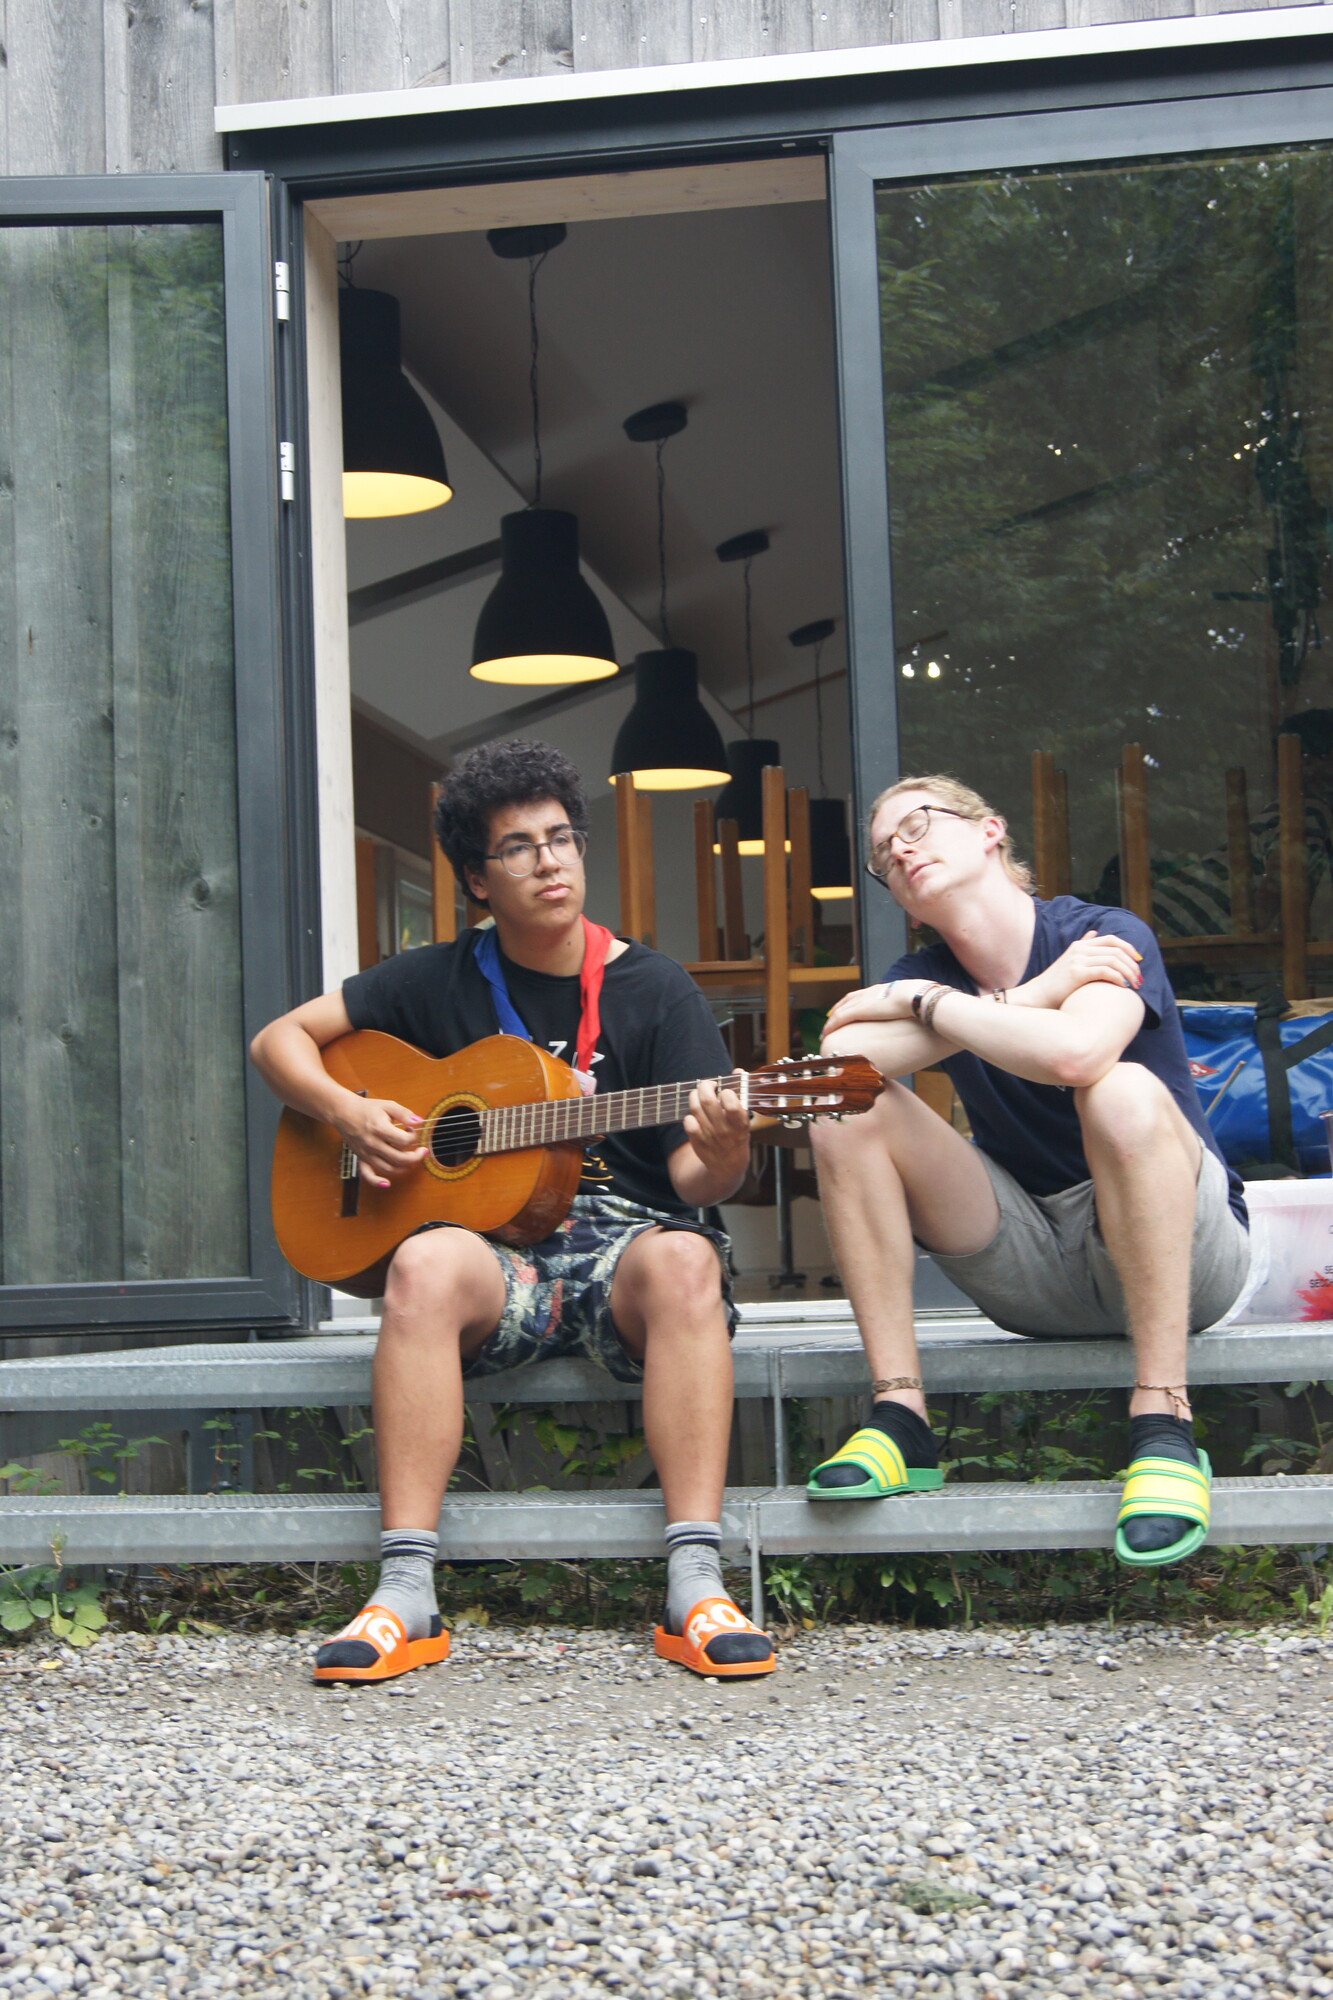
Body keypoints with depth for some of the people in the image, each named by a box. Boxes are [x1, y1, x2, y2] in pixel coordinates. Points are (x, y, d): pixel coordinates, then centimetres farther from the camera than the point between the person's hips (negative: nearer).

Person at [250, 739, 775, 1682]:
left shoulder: (653, 987, 5)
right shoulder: (440, 982, 10)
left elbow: (692, 1178, -1)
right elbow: (281, 1038, 15)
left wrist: (723, 1158, -26)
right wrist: (348, 1111, -4)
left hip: (621, 1241, 0)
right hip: (494, 1244, 1)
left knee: (683, 1258, -35)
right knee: (427, 1265, -34)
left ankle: (696, 1591, -39)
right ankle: (406, 1594, -35)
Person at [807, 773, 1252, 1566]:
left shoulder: (1106, 936, -12)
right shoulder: (922, 976, 3)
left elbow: (1074, 1054, -35)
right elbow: (838, 1058, -20)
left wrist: (928, 1004, -19)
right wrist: (1025, 998, -21)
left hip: (1178, 1255, -5)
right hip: (1033, 1277, 5)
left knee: (1125, 1091, -35)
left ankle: (1163, 1422, -31)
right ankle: (900, 1416, -17)